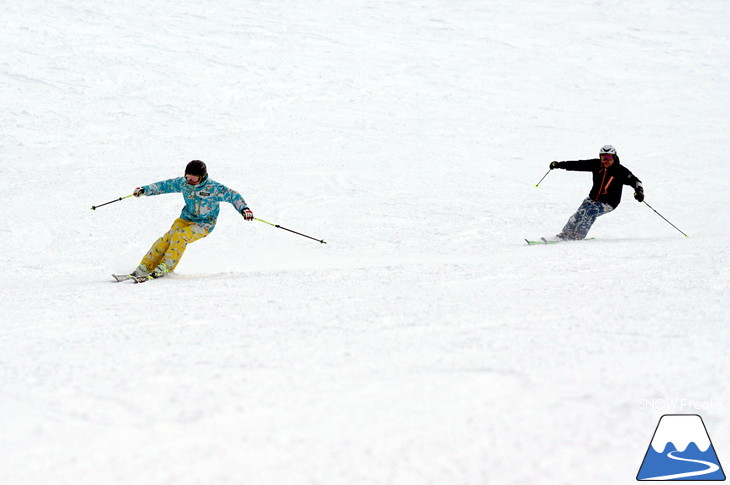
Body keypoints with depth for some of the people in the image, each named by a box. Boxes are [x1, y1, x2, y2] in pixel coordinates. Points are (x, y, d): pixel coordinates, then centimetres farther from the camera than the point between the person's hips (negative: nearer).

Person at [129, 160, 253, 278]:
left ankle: (165, 267, -27)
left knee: (180, 236, -29)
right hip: (186, 218, 4)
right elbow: (165, 185, 7)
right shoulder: (183, 183, -4)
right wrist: (144, 190, 4)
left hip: (204, 225, -4)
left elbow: (233, 195, -10)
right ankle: (145, 267, -22)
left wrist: (244, 208, -23)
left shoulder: (213, 188, -17)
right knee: (168, 237, -21)